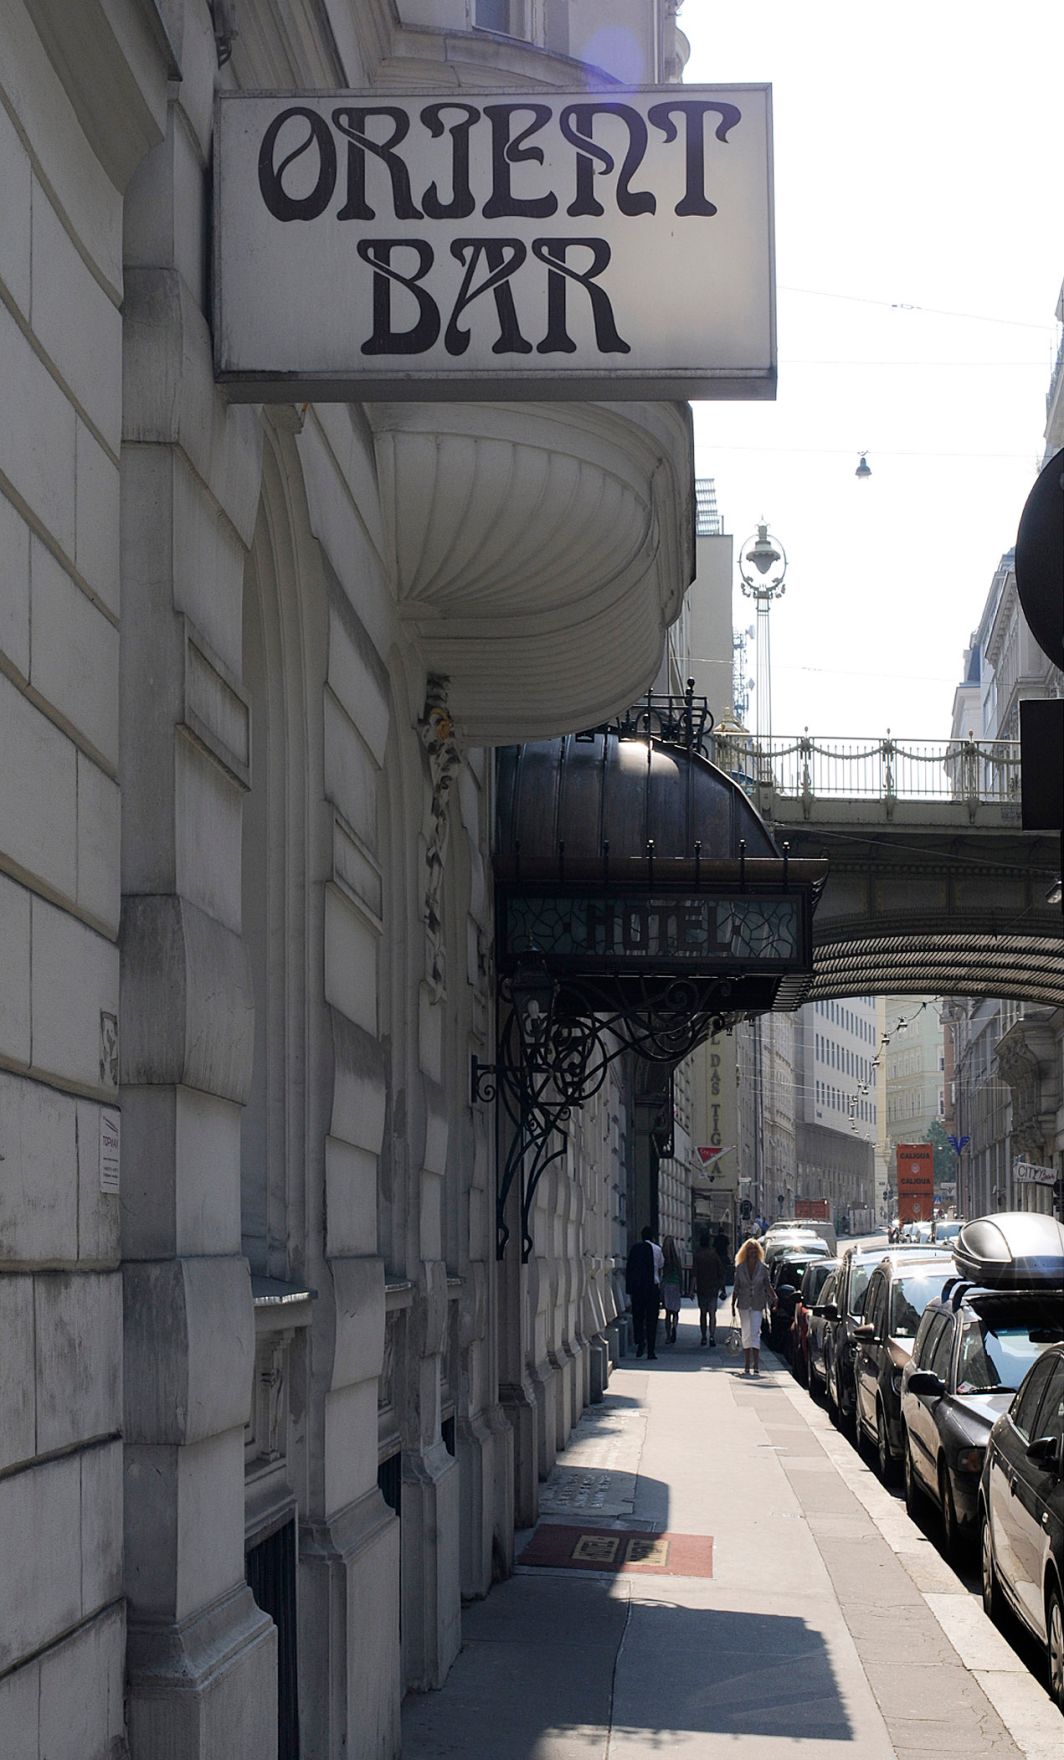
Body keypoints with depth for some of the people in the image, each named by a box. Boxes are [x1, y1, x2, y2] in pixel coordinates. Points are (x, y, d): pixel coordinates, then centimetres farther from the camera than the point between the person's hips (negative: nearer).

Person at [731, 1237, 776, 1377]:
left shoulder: (763, 1268, 0)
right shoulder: (740, 1268, 4)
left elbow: (768, 1285, 3)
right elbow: (736, 1288, 9)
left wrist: (774, 1298, -13)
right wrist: (733, 1304, 7)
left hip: (757, 1305, -2)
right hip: (744, 1304, 2)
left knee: (755, 1333, -10)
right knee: (746, 1334, 5)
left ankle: (756, 1366, -13)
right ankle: (746, 1366, 11)